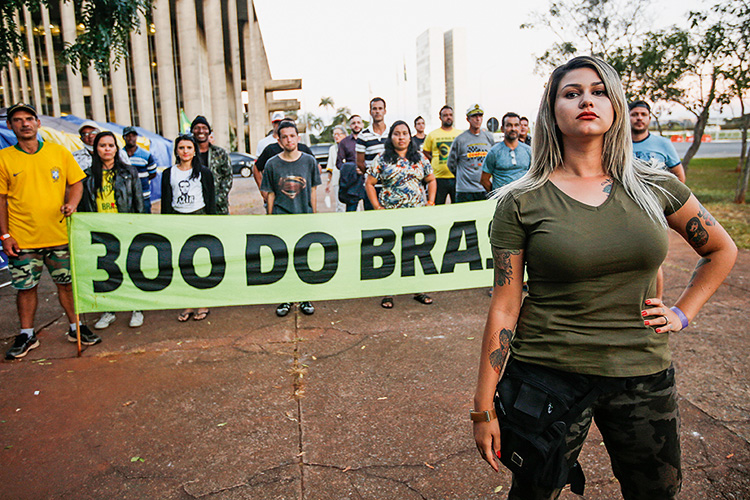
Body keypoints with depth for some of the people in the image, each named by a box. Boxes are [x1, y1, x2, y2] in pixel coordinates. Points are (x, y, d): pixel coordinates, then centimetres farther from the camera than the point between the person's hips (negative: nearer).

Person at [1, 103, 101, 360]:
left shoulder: (59, 152, 3)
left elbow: (76, 183, 9)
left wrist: (72, 203, -12)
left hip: (59, 234, 1)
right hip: (23, 239, 0)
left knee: (67, 282, 9)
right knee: (25, 287, 8)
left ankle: (75, 327, 24)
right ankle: (27, 335, 24)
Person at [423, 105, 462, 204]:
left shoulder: (460, 134, 11)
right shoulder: (432, 135, 6)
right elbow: (425, 152, 14)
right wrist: (434, 161, 3)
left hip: (457, 177, 2)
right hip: (439, 177, -2)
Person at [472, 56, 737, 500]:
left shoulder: (653, 187, 1)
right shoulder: (522, 202, -9)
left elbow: (722, 250, 17)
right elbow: (504, 308, -9)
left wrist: (682, 314, 5)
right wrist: (485, 408, -7)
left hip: (644, 375, 3)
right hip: (548, 377, -3)